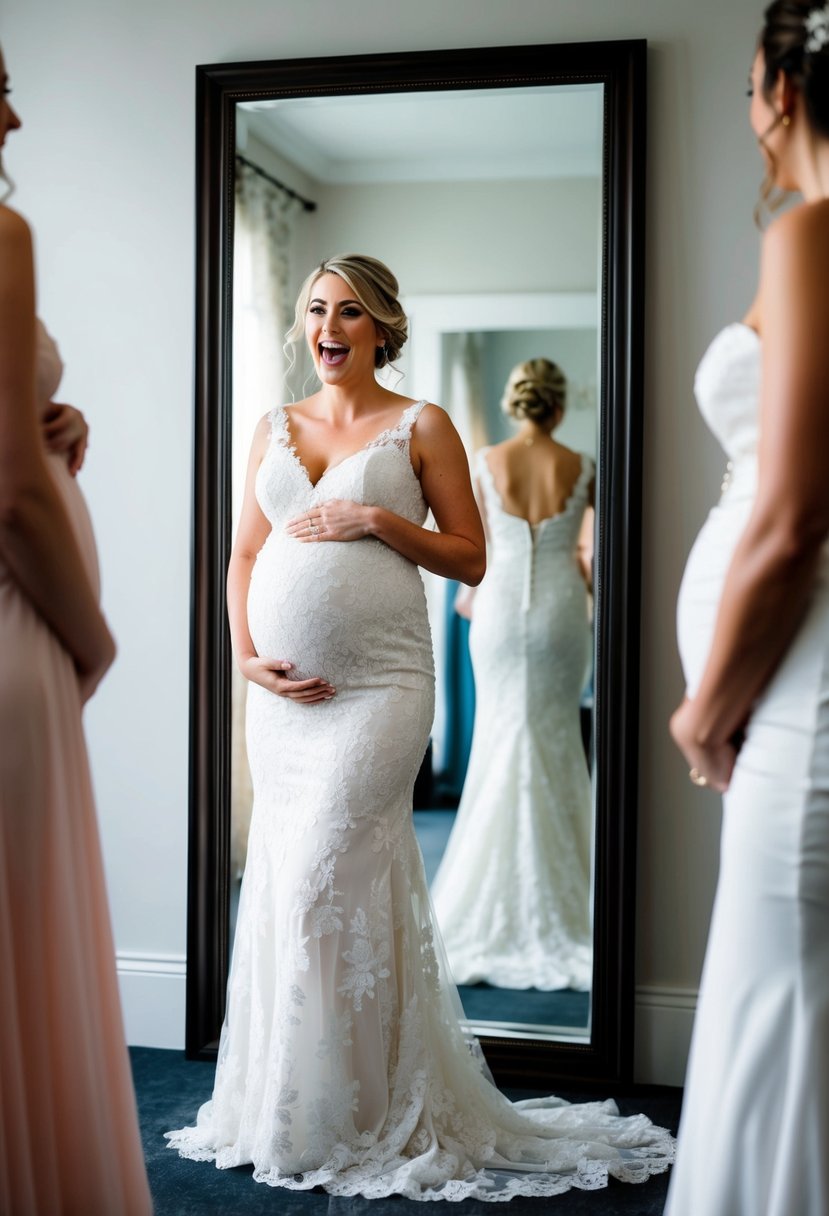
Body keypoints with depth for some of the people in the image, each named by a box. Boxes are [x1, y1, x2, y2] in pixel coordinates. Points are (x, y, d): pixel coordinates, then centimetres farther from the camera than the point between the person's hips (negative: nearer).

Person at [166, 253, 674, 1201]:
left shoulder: (421, 426, 2)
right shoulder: (275, 428, 15)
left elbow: (470, 558, 1)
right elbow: (244, 558, 14)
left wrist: (376, 519, -12)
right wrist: (247, 655, -1)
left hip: (378, 685, -5)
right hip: (282, 690, 5)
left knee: (320, 882, -10)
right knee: (282, 882, 8)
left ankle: (347, 1120, 5)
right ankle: (283, 1107, 23)